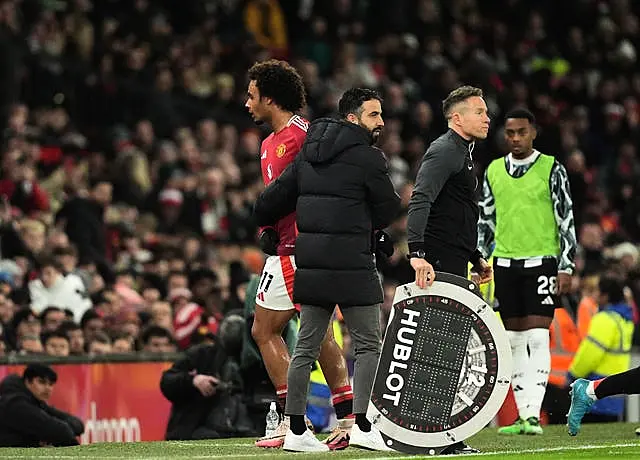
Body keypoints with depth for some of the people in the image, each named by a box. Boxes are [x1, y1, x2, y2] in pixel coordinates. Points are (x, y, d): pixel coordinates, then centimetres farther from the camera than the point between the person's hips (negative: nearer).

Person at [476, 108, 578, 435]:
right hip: (505, 263, 4)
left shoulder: (551, 169, -1)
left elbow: (566, 220, -1)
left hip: (541, 262, -4)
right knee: (514, 340, 5)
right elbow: (485, 222, 18)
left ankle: (533, 414, -15)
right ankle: (522, 415, 9)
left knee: (537, 337, -11)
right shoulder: (493, 171, 12)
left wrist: (566, 267, -7)